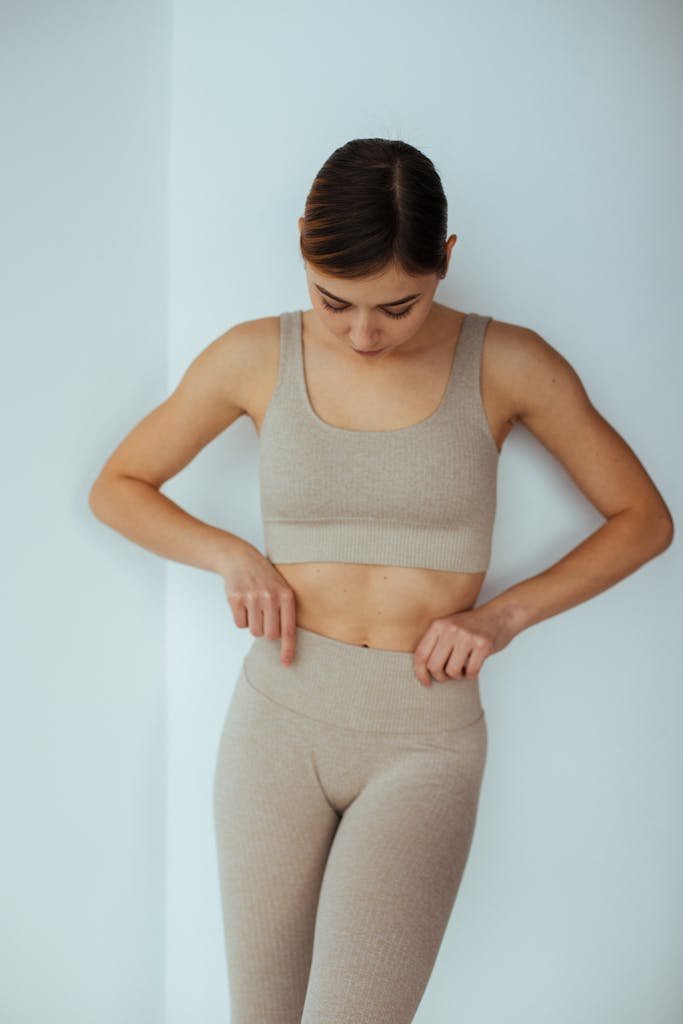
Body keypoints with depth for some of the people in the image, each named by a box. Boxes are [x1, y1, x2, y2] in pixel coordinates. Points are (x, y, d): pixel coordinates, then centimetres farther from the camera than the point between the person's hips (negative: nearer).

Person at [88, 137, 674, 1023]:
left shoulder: (507, 364, -5)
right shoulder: (256, 357, -1)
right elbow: (115, 488, 10)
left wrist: (504, 614, -9)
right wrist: (235, 557, -7)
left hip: (426, 741, -1)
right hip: (279, 719, 2)